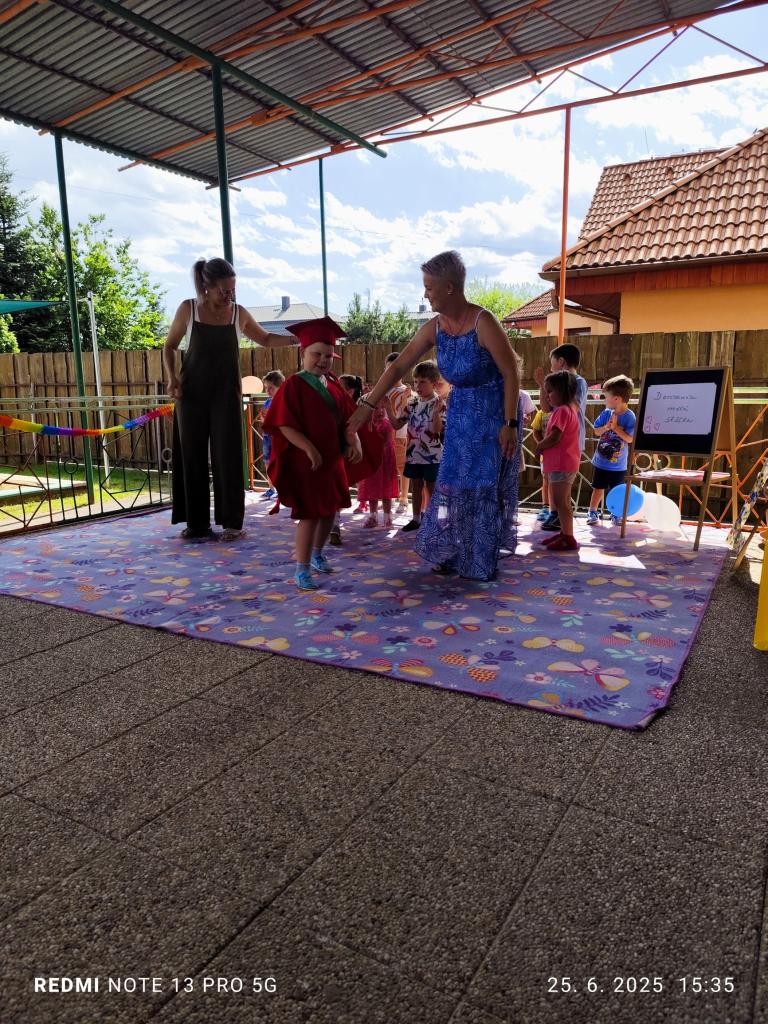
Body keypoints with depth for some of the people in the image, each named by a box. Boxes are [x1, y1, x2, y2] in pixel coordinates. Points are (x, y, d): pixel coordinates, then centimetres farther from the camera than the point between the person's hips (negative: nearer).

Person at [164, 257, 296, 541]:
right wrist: (172, 378, -7)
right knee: (192, 456, 3)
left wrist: (295, 339, 0)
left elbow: (266, 339, 15)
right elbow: (169, 347, 8)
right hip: (192, 393, 0)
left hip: (226, 393, 0)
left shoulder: (239, 313, 1)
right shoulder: (188, 309, -1)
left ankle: (232, 521, 5)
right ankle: (197, 523, 12)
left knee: (227, 456, -3)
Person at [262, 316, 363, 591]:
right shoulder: (293, 385, -12)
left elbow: (347, 418, 10)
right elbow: (284, 424, -18)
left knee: (330, 509, 17)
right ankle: (301, 571, 3)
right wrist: (309, 448, -26)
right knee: (310, 513, -7)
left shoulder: (334, 385, 8)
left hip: (332, 459, 7)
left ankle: (317, 554, 38)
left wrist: (354, 441, -8)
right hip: (304, 461, -7)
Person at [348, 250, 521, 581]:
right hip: (460, 414, 6)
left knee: (486, 487, 2)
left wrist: (510, 424, -20)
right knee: (454, 484, 8)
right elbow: (398, 367, -2)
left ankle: (482, 563, 16)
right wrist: (368, 404, -4)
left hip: (494, 414, -6)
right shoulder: (434, 328, -5)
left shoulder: (484, 323, -23)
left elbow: (511, 374, -19)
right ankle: (454, 555, 23)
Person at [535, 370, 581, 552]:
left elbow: (554, 437, -24)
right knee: (563, 501, 17)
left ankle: (568, 539, -3)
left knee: (560, 501, -6)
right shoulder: (569, 408, 16)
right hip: (566, 462, 10)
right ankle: (565, 534, 27)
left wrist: (539, 446, -8)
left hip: (561, 464, -10)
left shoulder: (562, 410, -17)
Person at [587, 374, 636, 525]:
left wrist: (616, 427, -23)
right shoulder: (606, 413, -3)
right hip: (601, 462, 2)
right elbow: (596, 431, 2)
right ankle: (592, 513, 21)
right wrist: (606, 427, -17)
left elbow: (630, 439, -18)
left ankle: (616, 515, 27)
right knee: (598, 489, 10)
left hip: (618, 465, -2)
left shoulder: (630, 417, -15)